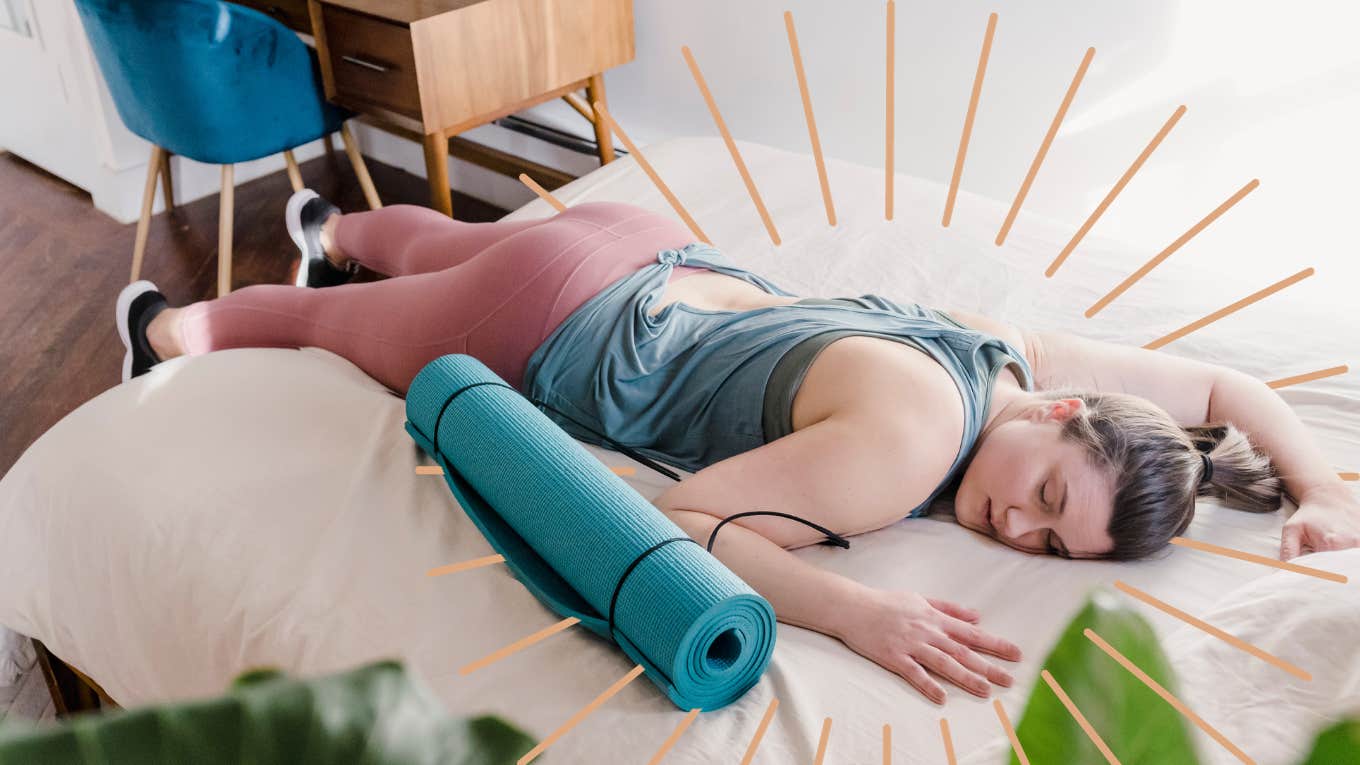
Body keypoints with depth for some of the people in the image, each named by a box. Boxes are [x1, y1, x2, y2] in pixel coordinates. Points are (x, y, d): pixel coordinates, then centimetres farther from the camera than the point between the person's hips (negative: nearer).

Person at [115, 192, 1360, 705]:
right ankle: (182, 323, 52)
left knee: (444, 244, 37)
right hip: (551, 333, -6)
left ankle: (336, 227, 68)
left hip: (659, 263, 7)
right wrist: (854, 609, -50)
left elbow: (1230, 383, -1)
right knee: (340, 322, 23)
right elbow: (682, 517, -40)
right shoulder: (908, 442, -38)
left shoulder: (1024, 351, -15)